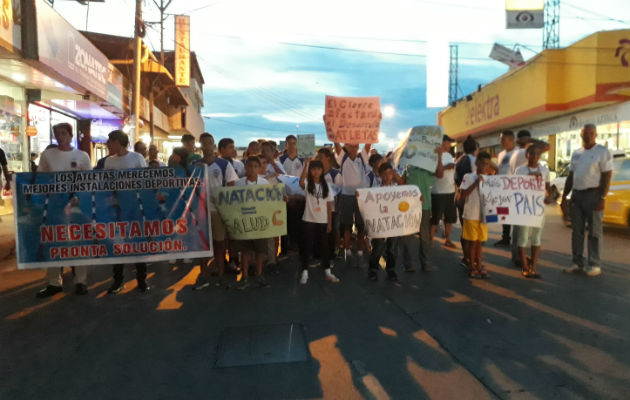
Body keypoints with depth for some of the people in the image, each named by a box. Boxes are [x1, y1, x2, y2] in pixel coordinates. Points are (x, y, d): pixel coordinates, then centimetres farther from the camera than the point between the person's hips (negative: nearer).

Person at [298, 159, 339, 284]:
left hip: (322, 221, 3)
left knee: (324, 246, 10)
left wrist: (330, 222, 1)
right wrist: (306, 166, -32)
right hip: (308, 220, -2)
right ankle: (305, 273, 11)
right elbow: (301, 182, -31)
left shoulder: (326, 186, 5)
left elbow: (329, 206, 4)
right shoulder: (308, 184, -4)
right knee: (307, 246, 2)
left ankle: (328, 273, 18)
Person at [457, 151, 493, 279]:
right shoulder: (469, 177, -7)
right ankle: (471, 267, 15)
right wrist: (475, 184, -19)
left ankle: (479, 265, 24)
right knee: (472, 242, 4)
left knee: (479, 242, 13)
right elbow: (462, 195, -14)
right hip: (471, 215, -4)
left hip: (483, 215, 4)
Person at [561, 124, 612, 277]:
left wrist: (602, 198, -17)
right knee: (576, 231, 8)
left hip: (593, 195, -6)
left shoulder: (602, 152, -4)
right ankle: (578, 263, 16)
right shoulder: (576, 154, 14)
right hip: (576, 194, 6)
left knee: (594, 232, 0)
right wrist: (564, 197, 12)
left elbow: (607, 176, -10)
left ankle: (594, 265, 8)